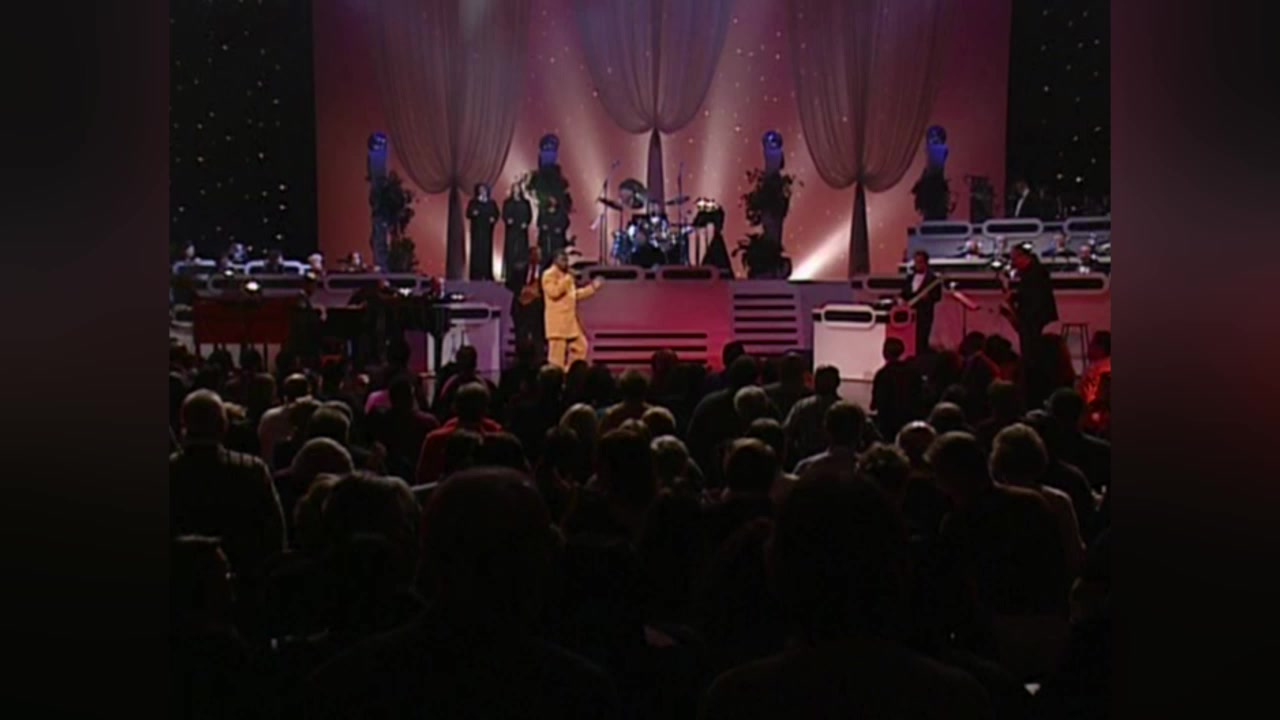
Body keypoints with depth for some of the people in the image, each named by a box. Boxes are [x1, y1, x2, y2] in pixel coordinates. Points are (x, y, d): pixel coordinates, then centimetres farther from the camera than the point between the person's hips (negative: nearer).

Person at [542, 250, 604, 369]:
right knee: (557, 353, -9)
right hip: (557, 320, -9)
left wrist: (592, 287, 18)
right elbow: (553, 292, -24)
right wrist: (566, 280, -22)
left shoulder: (567, 275, 18)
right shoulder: (549, 275, -9)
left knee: (580, 346, 11)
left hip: (571, 320, 9)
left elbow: (575, 295, 23)